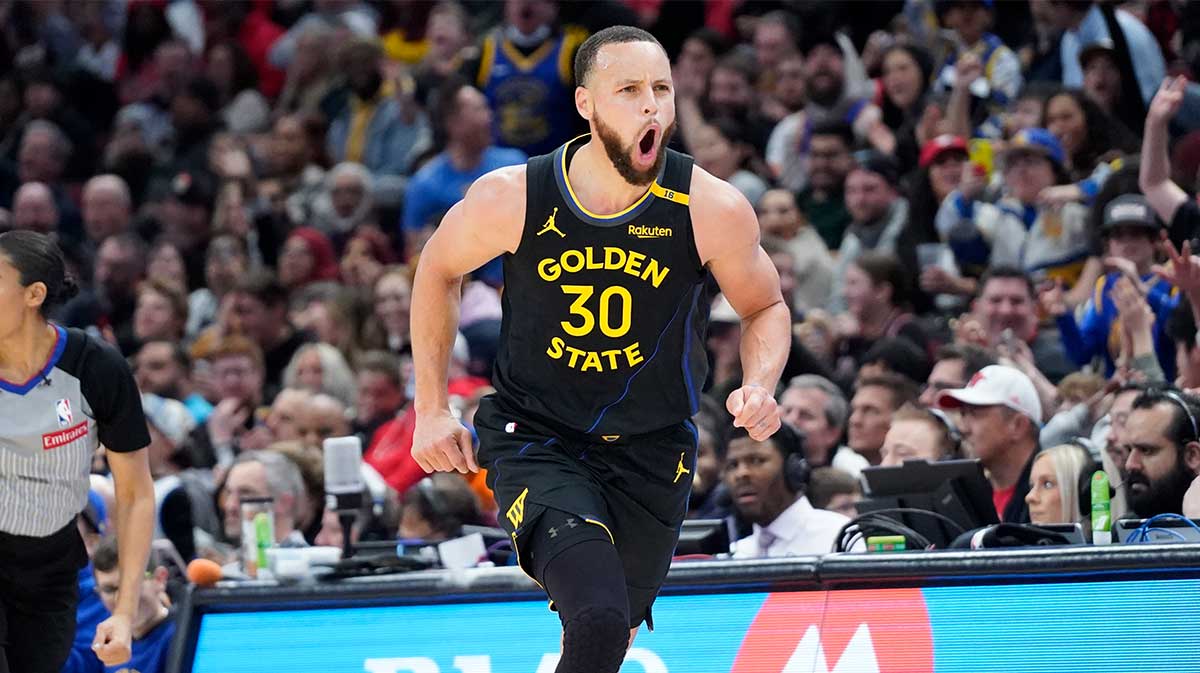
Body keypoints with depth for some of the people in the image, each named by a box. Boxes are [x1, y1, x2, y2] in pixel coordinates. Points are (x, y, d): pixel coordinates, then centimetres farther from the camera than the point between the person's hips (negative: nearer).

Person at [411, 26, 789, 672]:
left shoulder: (712, 209, -15)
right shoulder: (512, 197, -16)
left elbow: (766, 309, 3)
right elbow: (438, 270, 5)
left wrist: (759, 387, -17)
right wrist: (431, 409, 4)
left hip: (650, 452, 3)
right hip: (536, 443, -3)